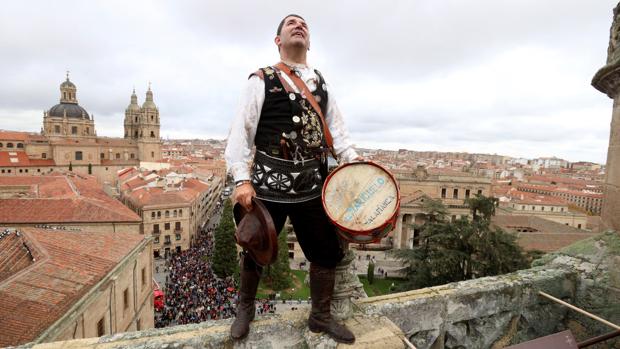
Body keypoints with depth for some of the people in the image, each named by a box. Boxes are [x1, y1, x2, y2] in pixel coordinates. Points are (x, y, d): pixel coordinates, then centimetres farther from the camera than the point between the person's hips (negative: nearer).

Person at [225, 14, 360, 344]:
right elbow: (241, 131, -5)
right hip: (269, 183, -4)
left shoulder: (320, 82, 18)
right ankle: (245, 309, 40)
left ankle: (321, 316, 33)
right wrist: (242, 180, -16)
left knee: (327, 252, 8)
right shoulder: (261, 80, 3)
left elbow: (335, 128, 13)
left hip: (312, 184, 4)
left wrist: (353, 160, -4)